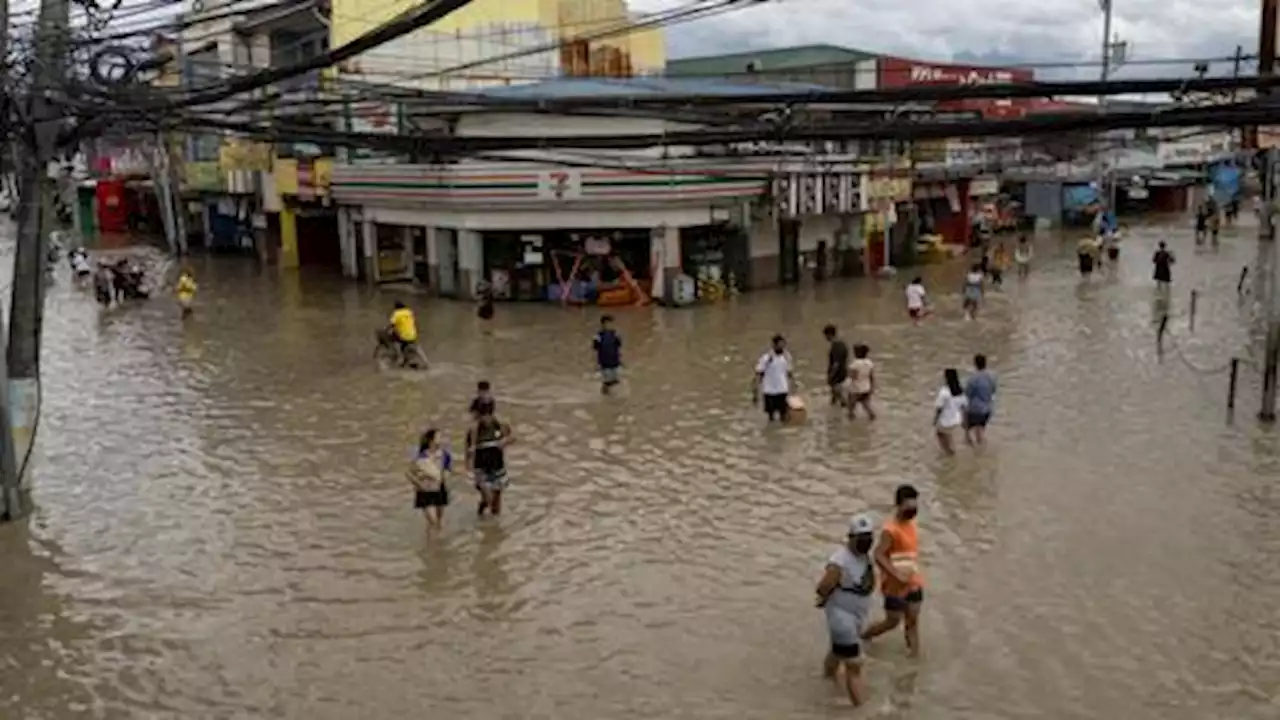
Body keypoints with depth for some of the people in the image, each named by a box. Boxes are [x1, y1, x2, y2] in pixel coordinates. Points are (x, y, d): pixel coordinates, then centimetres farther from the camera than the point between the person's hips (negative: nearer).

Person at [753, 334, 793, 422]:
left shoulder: (787, 356, 3)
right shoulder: (766, 358, -13)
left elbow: (788, 374, 13)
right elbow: (759, 375, -10)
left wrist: (790, 390, 14)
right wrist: (755, 393, -13)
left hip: (783, 391, 4)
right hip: (770, 391, -3)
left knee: (784, 416, 2)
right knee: (771, 415, 6)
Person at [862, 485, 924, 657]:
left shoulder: (911, 523, 5)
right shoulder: (890, 529, -22)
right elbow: (878, 556, -27)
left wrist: (915, 573, 16)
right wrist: (897, 574, -29)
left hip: (913, 583, 7)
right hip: (895, 585, -7)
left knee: (913, 619, 9)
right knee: (892, 621, 4)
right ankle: (863, 637, 28)